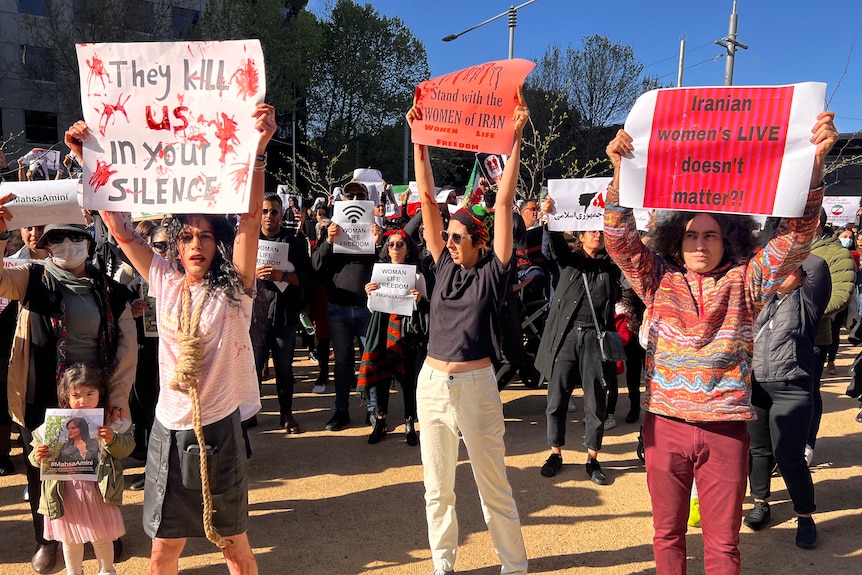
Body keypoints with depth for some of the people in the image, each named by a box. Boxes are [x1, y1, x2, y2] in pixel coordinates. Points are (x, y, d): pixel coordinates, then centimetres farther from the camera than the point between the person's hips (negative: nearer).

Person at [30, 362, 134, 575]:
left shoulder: (110, 422, -9)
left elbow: (125, 449, -10)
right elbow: (38, 452, 3)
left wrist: (112, 440, -29)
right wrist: (38, 457, -19)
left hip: (98, 488, -1)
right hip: (67, 490, 1)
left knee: (102, 536, 17)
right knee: (70, 539, 19)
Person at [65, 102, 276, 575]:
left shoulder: (233, 288, -8)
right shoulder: (164, 281, 1)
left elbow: (251, 219, -21)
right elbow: (119, 227, 0)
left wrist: (257, 149, -30)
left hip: (218, 428, -3)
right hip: (169, 429, 3)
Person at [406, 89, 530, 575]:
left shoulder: (493, 273, -6)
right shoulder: (444, 265, 4)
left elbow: (505, 203, -11)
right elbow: (427, 198, 2)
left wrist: (514, 138, -13)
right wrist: (419, 138, 1)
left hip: (476, 386, -4)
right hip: (432, 383, 5)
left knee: (494, 488, 9)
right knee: (438, 488, 16)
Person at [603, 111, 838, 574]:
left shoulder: (745, 282, 1)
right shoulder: (658, 280, 3)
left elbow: (795, 236, -8)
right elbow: (619, 237, -6)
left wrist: (813, 163, -21)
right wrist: (620, 171, -19)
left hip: (725, 428, 0)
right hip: (665, 425, 1)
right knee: (668, 534, 15)